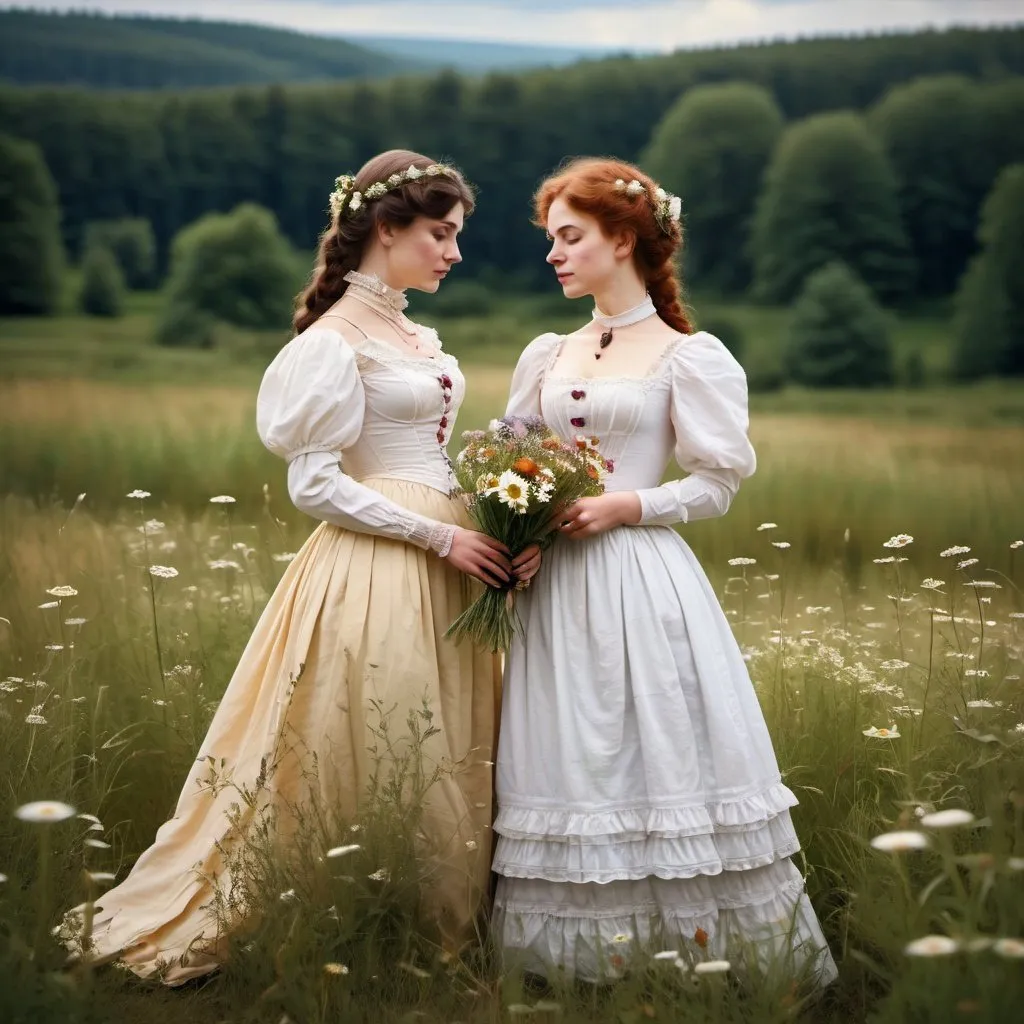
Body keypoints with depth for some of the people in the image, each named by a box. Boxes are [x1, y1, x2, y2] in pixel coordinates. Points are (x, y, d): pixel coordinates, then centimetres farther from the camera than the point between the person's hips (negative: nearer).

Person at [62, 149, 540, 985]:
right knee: (368, 764, -4)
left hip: (444, 568, 8)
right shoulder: (333, 342, -10)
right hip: (375, 573, -8)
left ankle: (444, 936, 20)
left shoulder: (416, 335, 16)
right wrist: (441, 537, -16)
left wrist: (500, 531, 2)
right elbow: (313, 483, -14)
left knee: (449, 762, 10)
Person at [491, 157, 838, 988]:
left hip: (639, 577, -5)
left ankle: (693, 941, 9)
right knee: (569, 764, 6)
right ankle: (582, 953, 15)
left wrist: (621, 506, -15)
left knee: (658, 759, -4)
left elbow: (718, 482, -4)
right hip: (554, 583, 5)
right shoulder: (546, 356, 14)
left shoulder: (686, 356, -1)